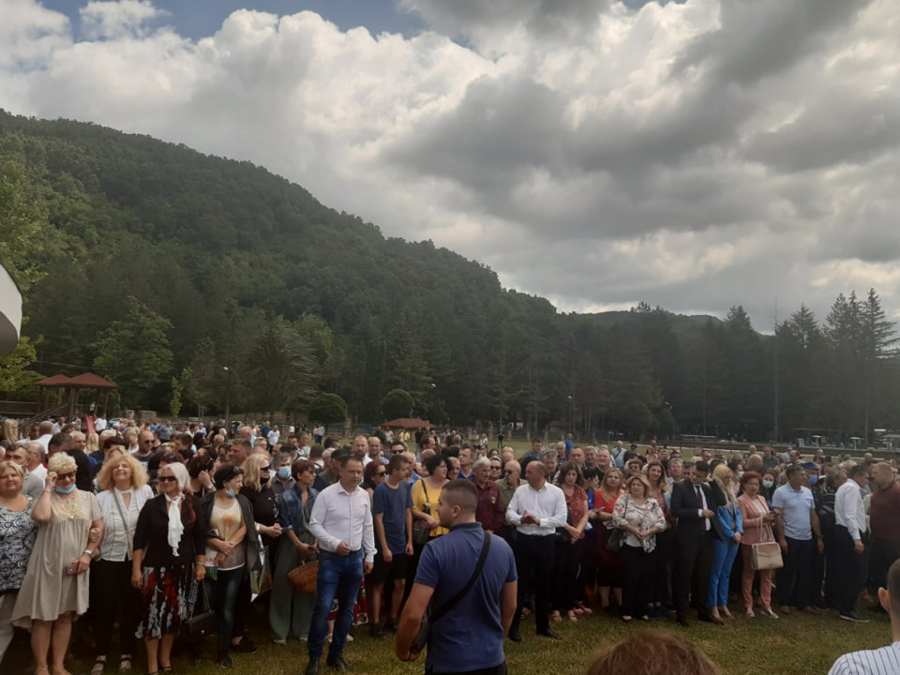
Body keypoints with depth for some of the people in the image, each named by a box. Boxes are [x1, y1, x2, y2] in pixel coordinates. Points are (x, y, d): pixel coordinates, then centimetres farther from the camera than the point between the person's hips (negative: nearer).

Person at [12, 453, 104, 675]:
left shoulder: (88, 497, 5)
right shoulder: (46, 497, -3)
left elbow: (99, 528, 6)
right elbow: (40, 517, -26)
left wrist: (87, 553, -6)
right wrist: (48, 488, -17)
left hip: (74, 566, 3)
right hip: (48, 565, -3)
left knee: (65, 616, 11)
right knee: (44, 617, 4)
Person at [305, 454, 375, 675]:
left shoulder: (364, 496, 3)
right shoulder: (326, 495, -11)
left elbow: (368, 527, 9)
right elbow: (314, 525, -10)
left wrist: (370, 556, 8)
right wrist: (334, 543, -19)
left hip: (355, 558, 5)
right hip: (331, 558, -4)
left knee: (347, 608, 12)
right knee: (323, 607, -7)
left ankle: (336, 654, 28)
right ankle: (314, 657, 11)